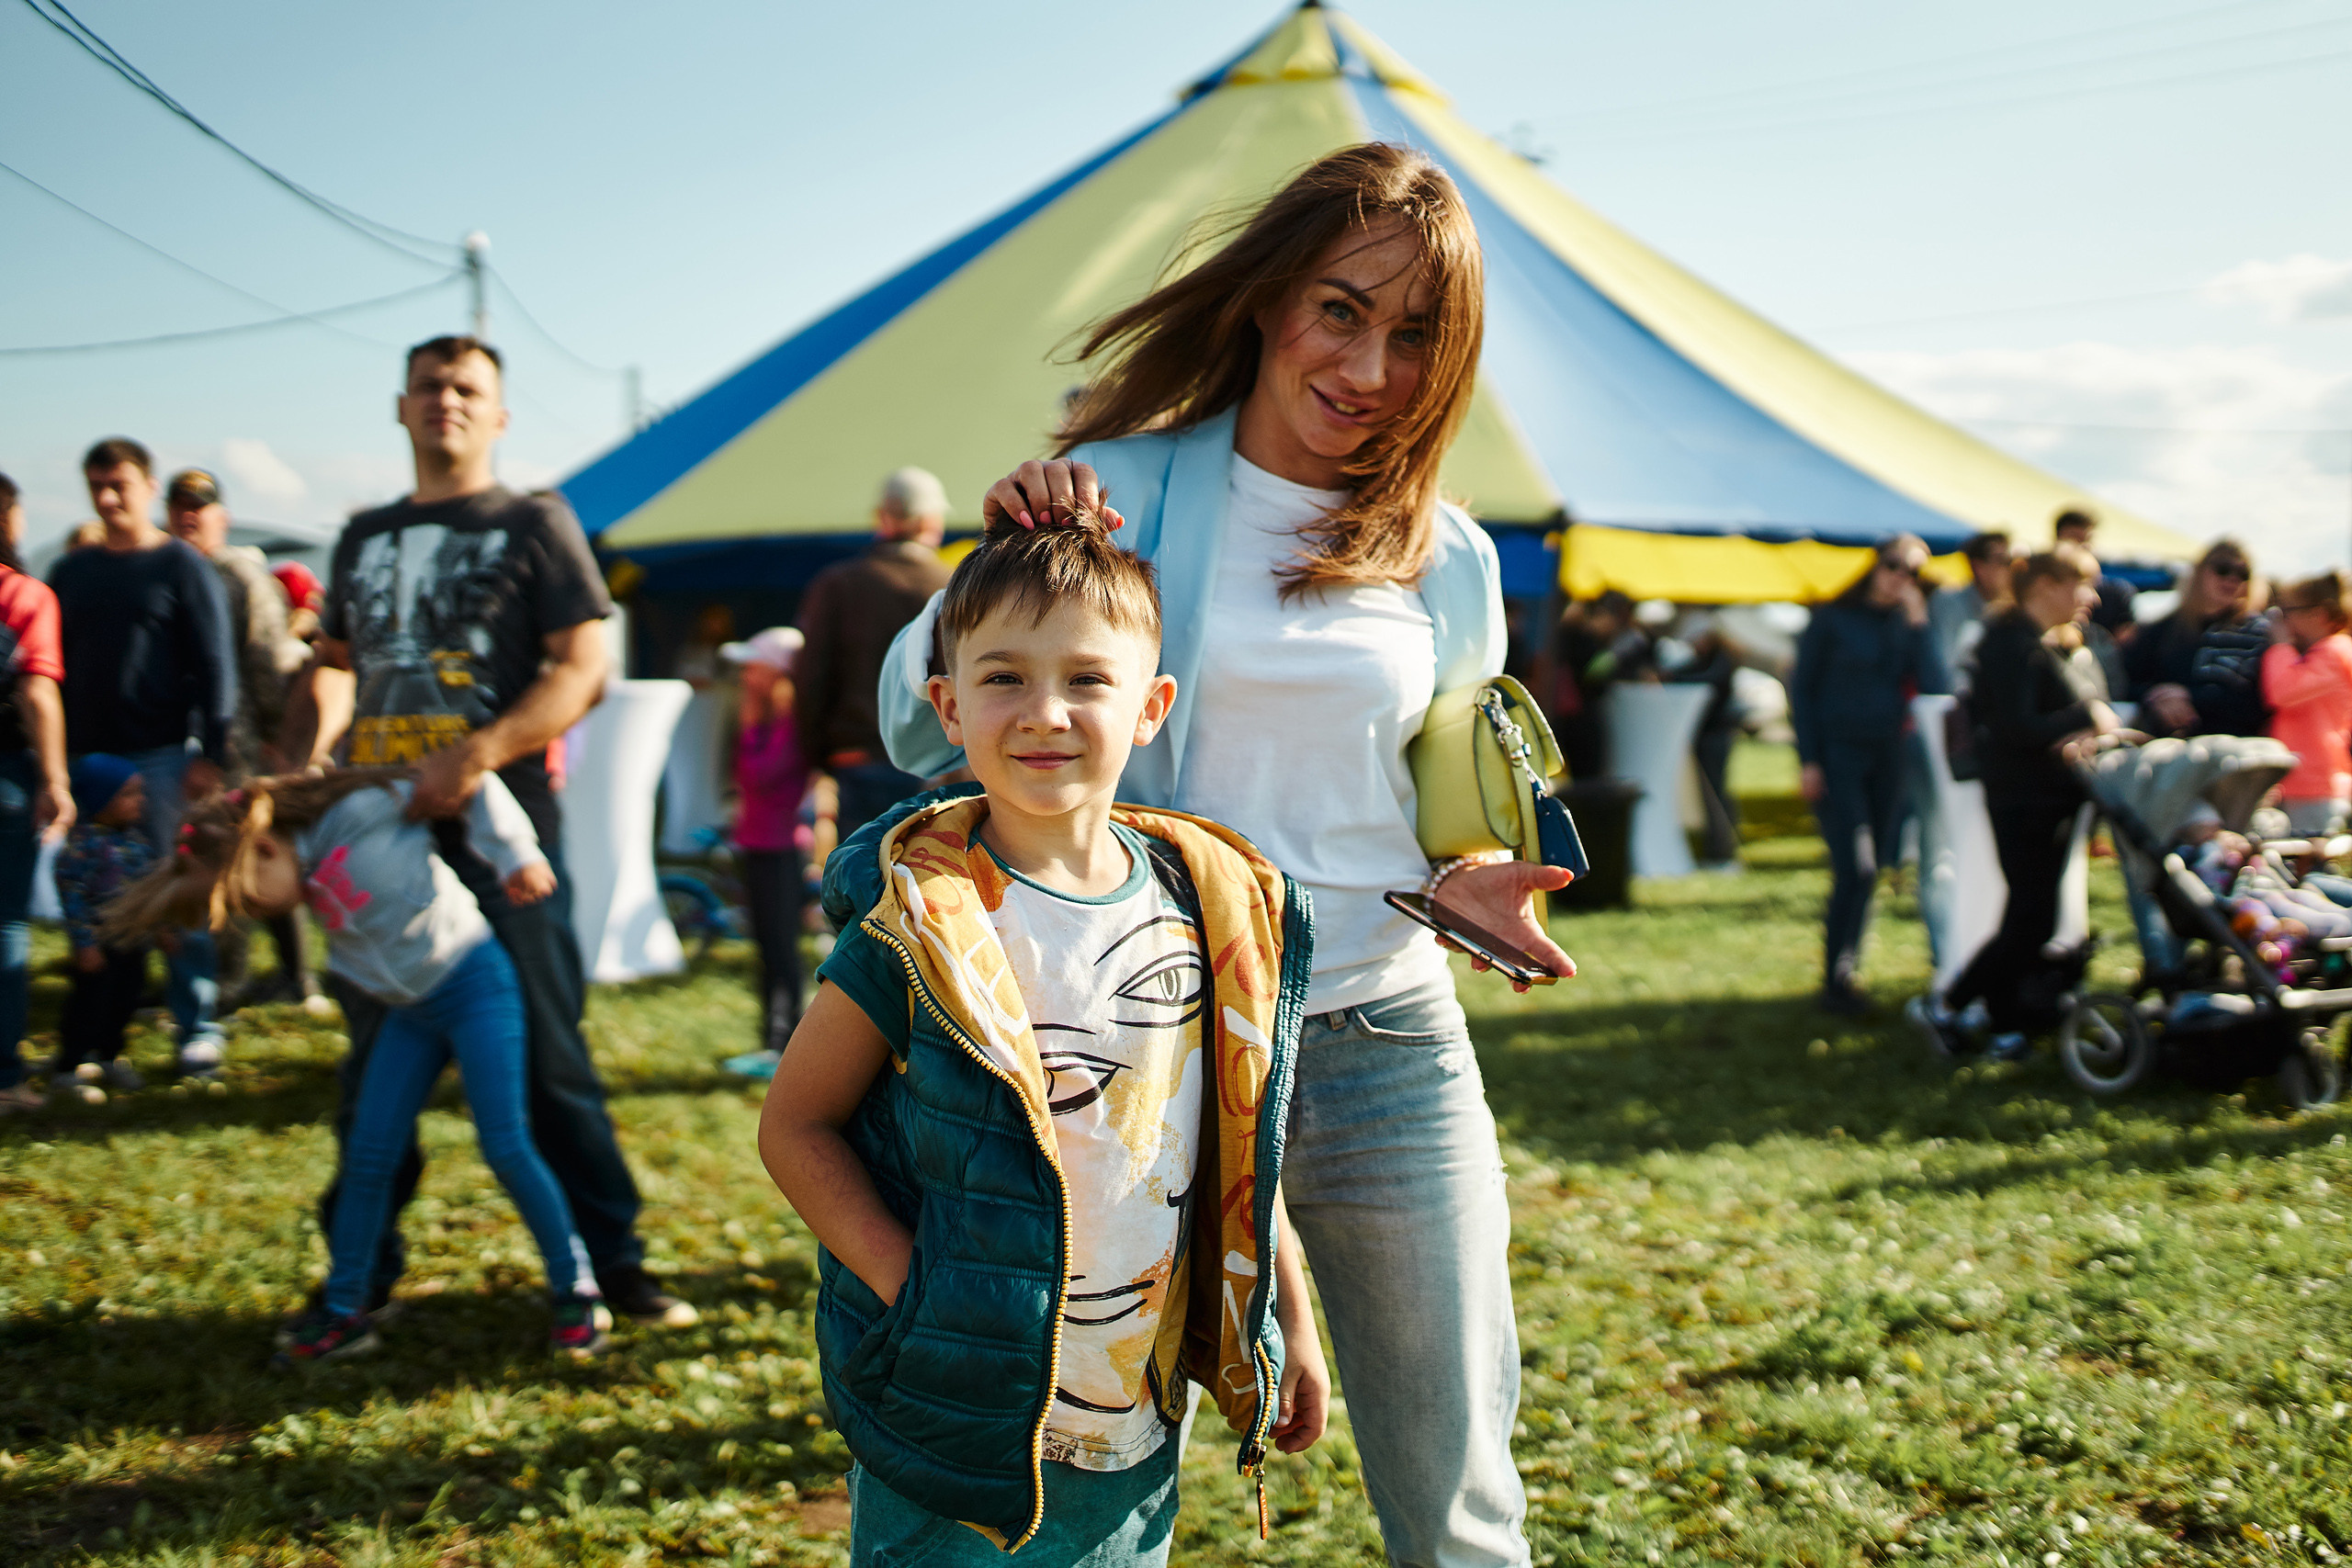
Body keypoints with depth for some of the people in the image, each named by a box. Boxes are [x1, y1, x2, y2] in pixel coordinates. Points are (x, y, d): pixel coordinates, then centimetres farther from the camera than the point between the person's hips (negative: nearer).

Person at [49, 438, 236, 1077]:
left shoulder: (181, 567, 1)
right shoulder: (70, 572, 15)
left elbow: (215, 666, -4)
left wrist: (211, 754, -11)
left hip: (161, 758, -4)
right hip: (87, 759, 4)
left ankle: (198, 1028, 4)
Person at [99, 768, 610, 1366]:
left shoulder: (357, 815, -16)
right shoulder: (311, 882, 6)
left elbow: (471, 784, -13)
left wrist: (515, 855, -17)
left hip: (474, 983, -8)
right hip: (408, 1011, 8)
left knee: (506, 1147, -9)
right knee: (368, 1155, 5)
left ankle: (576, 1294, 4)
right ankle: (343, 1313, 16)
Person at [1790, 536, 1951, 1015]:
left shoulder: (1907, 624, 9)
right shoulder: (1832, 619, -2)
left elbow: (1938, 687, -4)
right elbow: (1801, 689, -2)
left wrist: (1917, 626, -8)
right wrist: (1807, 760, -9)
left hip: (1888, 755, 5)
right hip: (1836, 754, -5)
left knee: (1870, 870, 6)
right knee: (1856, 868, -13)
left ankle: (1845, 972, 16)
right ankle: (1836, 980, -5)